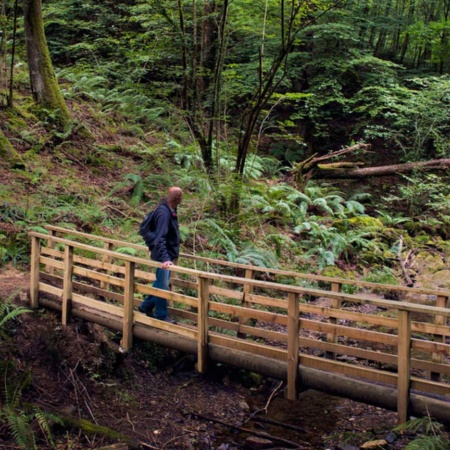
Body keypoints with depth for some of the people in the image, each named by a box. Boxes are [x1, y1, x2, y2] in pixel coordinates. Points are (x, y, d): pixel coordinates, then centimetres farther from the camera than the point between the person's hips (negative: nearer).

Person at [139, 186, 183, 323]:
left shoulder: (171, 210, 6)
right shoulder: (163, 212, -25)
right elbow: (160, 238, -31)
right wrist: (164, 258, -37)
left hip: (169, 254, 10)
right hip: (164, 255, -10)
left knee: (160, 283, 20)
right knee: (163, 286, 1)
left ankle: (146, 306, 33)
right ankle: (161, 316, 13)